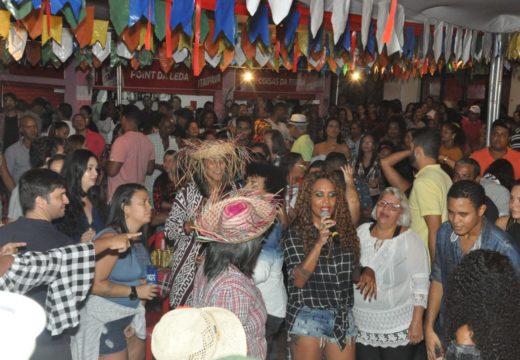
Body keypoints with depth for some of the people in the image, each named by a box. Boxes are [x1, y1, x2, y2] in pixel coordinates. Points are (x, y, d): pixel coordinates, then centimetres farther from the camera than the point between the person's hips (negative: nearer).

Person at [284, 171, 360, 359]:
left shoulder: (345, 229, 6)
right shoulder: (296, 232, -8)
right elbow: (298, 280, -17)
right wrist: (320, 242, -23)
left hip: (342, 317, 4)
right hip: (308, 317, -4)